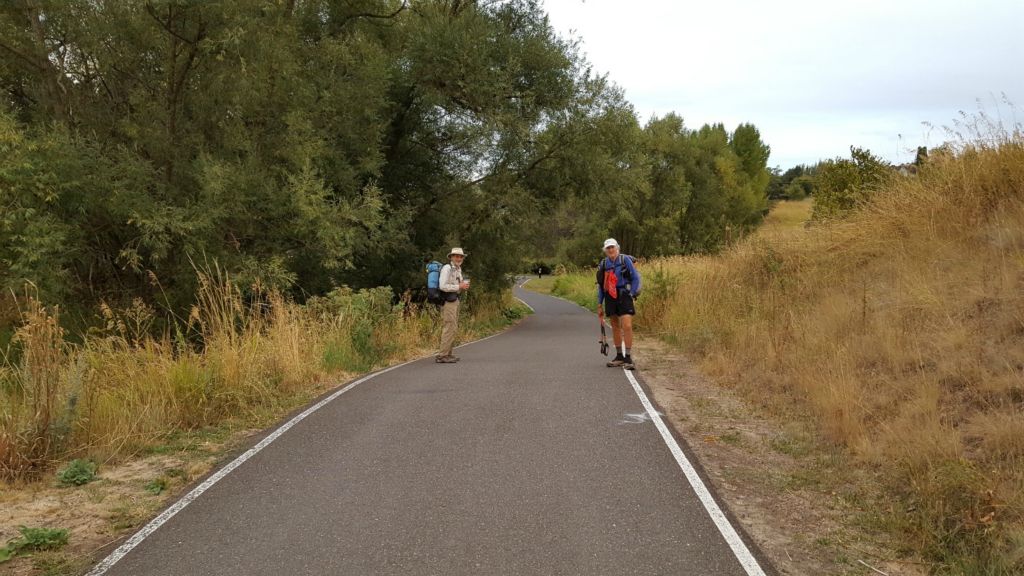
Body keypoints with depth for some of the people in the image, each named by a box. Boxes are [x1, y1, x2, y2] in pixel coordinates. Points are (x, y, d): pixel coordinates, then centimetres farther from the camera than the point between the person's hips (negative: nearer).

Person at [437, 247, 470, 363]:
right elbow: (443, 286, -21)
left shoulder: (458, 269, 17)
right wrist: (459, 286, -17)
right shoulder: (447, 268, -13)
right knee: (449, 327, -12)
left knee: (453, 327, 12)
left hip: (455, 301, 10)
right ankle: (442, 356, -11)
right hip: (447, 301, -10)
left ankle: (447, 353, 19)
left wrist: (464, 286, 4)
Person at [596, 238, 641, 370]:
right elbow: (600, 285, 14)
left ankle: (628, 358, -10)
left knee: (627, 326, -14)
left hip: (624, 296, -4)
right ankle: (619, 356, 20)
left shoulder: (625, 260, -4)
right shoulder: (603, 264, 7)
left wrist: (631, 295, -7)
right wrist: (599, 304, 13)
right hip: (610, 298, 4)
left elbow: (636, 278, -1)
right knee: (615, 327, 11)